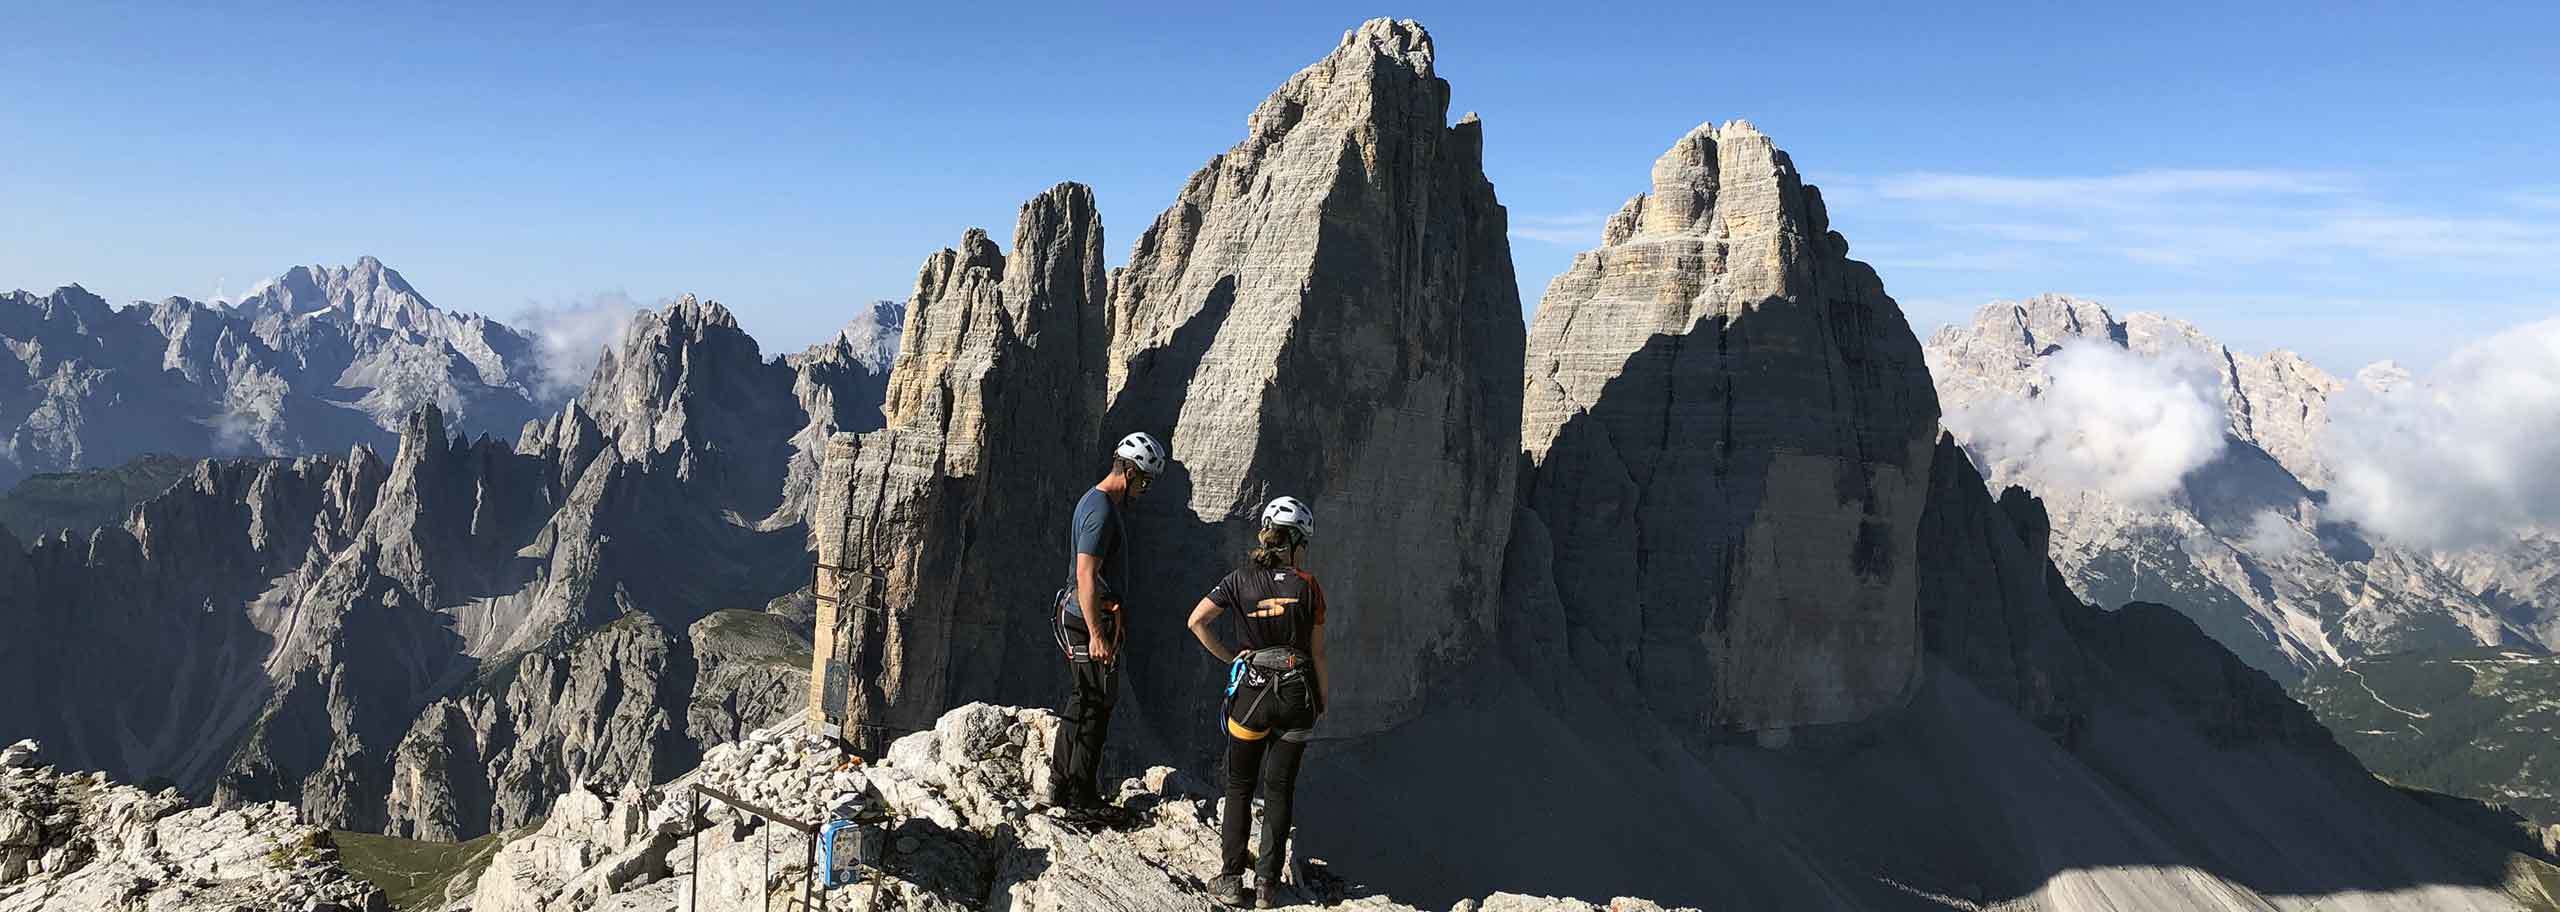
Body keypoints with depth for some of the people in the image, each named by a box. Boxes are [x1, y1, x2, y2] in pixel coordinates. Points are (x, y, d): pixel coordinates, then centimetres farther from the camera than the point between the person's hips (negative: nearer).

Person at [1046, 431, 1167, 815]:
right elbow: (1085, 576, -24)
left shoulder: (1095, 501, 14)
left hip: (1077, 616, 11)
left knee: (1080, 703, 16)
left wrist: (1113, 619, 26)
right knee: (1095, 707, -3)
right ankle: (1081, 795, 5)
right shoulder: (1102, 511, -19)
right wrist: (1097, 635, -25)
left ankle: (1061, 784, 24)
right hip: (1089, 622, -11)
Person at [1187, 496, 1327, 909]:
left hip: (1251, 692, 0)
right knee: (1279, 789, 11)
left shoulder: (1240, 580, -4)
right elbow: (1318, 651, -2)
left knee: (1239, 787, 13)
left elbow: (1196, 620, -12)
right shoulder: (1308, 587, -6)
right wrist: (1322, 700, 10)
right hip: (1297, 693, 0)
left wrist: (1228, 656, 0)